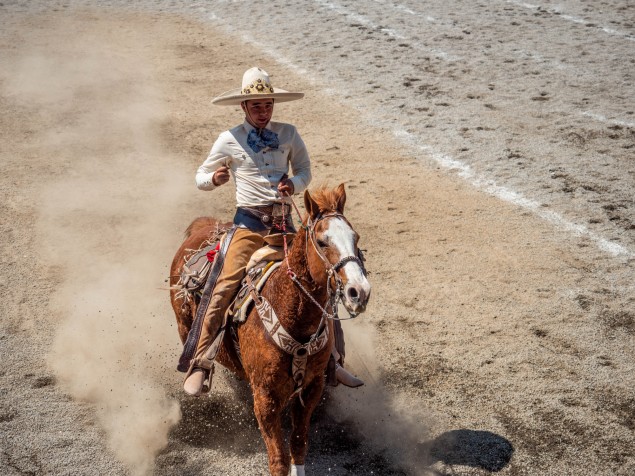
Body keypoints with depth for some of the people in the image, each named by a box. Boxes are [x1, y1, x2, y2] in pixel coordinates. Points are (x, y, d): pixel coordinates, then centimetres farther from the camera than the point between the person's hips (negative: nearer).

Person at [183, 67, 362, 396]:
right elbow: (201, 178, 11)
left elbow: (304, 171, 16)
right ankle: (200, 364, -15)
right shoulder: (229, 140, 3)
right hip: (250, 222, -3)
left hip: (283, 221, 3)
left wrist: (294, 184, -8)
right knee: (226, 286, -20)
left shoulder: (288, 134, 8)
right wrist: (215, 179, -13)